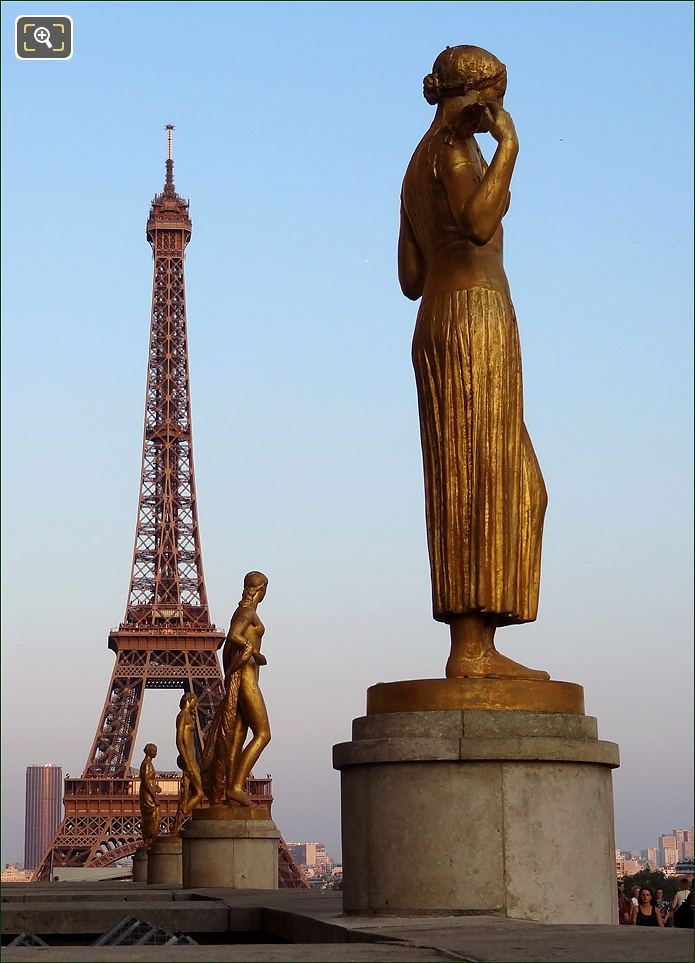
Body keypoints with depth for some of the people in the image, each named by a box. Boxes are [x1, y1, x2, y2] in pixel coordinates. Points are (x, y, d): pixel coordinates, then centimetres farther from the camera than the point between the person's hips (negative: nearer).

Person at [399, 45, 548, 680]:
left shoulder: (419, 165, 23)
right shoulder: (453, 147, -4)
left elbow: (411, 280, 21)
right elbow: (478, 224, -24)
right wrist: (508, 146, -15)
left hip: (438, 330, 10)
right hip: (475, 321, -10)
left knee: (512, 486, 8)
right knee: (478, 479, -14)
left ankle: (480, 649, 3)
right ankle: (469, 647, -18)